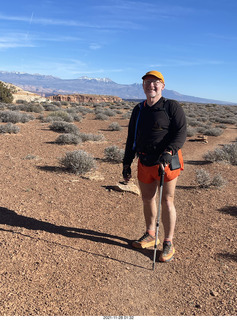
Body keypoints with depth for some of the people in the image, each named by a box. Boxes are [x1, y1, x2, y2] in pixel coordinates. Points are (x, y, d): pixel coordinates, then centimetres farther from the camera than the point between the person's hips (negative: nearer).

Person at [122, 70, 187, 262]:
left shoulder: (172, 107, -3)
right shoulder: (138, 110, 13)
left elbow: (181, 133, -13)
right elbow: (131, 138, 16)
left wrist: (168, 152, -28)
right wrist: (126, 163, 13)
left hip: (166, 162, -5)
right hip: (145, 162, 5)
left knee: (166, 201, -1)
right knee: (147, 199, 13)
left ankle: (168, 243, 14)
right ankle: (150, 235, 33)